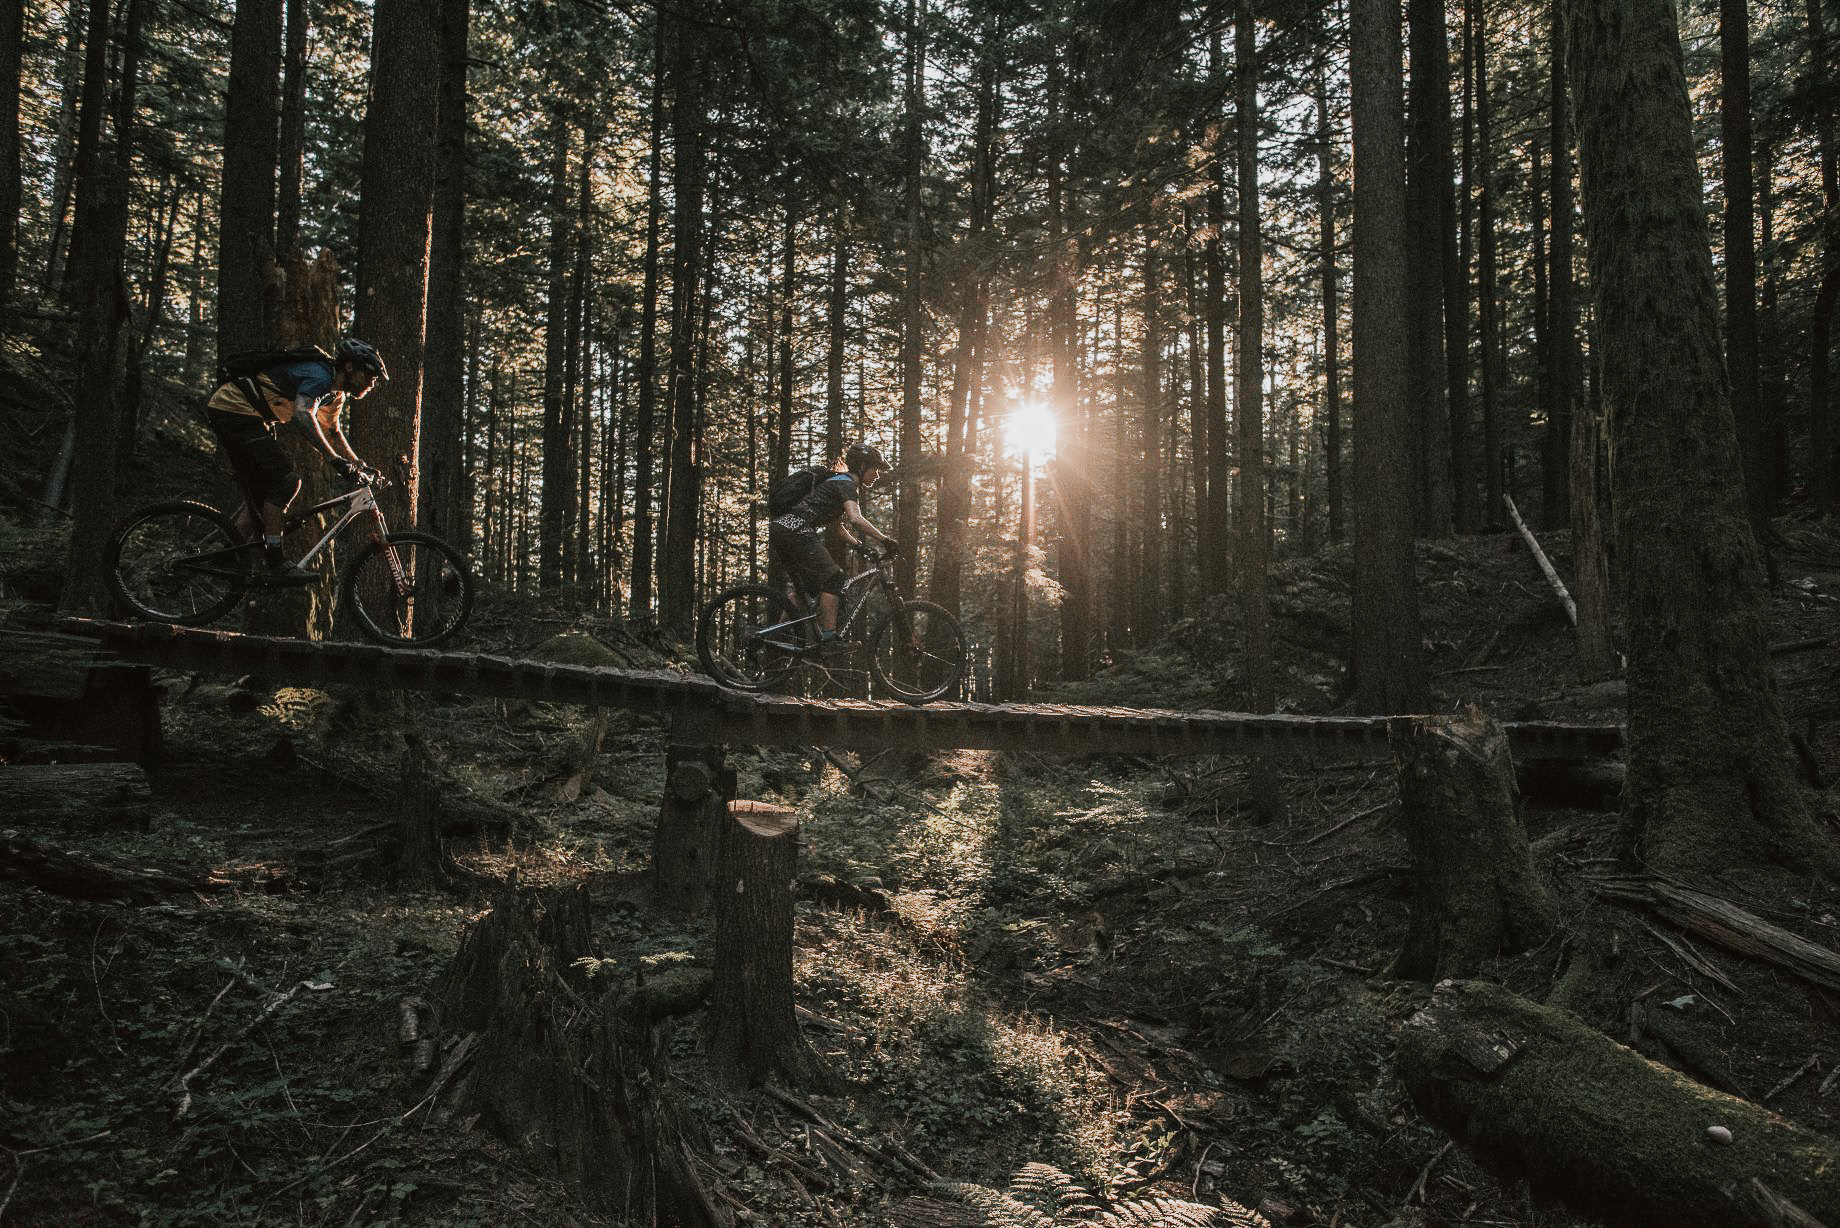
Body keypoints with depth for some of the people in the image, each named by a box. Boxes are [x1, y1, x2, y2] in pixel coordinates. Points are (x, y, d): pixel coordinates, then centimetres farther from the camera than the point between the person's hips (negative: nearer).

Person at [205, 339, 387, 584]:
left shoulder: (336, 392, 12)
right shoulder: (320, 373, -19)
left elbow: (333, 433, 25)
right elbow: (303, 415, -36)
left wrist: (359, 465, 13)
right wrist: (336, 460, -41)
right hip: (235, 411, -11)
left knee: (259, 493, 10)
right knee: (285, 481, -16)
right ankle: (276, 564, -16)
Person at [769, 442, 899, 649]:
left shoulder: (838, 481, 27)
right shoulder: (846, 484, -4)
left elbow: (838, 525, 33)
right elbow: (855, 519, -21)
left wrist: (861, 546, 27)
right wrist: (884, 539, -22)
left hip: (780, 532, 10)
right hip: (796, 532, -10)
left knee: (808, 587, 18)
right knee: (833, 578, -8)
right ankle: (828, 638, -16)